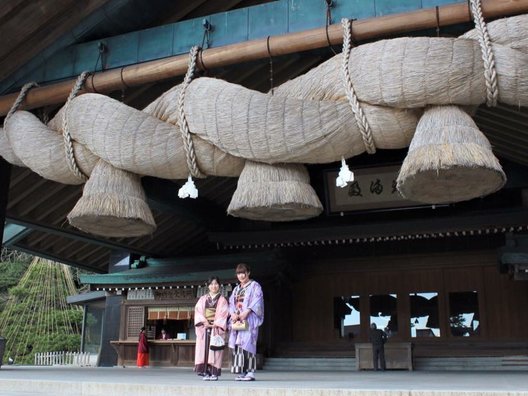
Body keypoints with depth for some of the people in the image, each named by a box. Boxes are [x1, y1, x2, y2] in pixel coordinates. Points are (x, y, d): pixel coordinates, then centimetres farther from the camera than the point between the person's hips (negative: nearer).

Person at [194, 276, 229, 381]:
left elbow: (224, 313, -2)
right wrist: (204, 321, -11)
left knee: (214, 349, -7)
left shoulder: (222, 300, 8)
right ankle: (205, 372, -1)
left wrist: (215, 324, -14)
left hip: (216, 328, -2)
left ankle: (214, 373, -7)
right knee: (203, 348, -4)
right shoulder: (202, 299, 15)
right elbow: (198, 311, 4)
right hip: (204, 328, 2)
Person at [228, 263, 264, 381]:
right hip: (237, 320, 6)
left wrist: (246, 313, -19)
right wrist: (233, 313, -6)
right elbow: (231, 303, 15)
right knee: (237, 344, -1)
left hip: (249, 319, -6)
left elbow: (257, 301, -8)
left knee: (248, 344, -14)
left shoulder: (255, 286, 4)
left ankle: (250, 372, -13)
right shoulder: (236, 289, 22)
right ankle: (241, 372, 2)